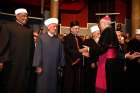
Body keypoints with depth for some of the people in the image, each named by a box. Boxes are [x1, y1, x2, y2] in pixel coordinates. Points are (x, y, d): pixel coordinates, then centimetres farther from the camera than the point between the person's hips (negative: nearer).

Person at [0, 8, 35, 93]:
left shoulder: (29, 30, 11)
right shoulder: (8, 26, -1)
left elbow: (31, 46, 10)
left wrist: (31, 61, 7)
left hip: (27, 64, 4)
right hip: (13, 63, -4)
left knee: (24, 85, 10)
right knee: (12, 86, 8)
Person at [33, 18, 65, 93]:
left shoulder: (58, 40, 8)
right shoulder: (41, 37, -4)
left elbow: (61, 53, 8)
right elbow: (38, 52, -8)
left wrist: (60, 65, 5)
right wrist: (38, 66, -12)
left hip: (54, 68, 4)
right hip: (44, 67, -3)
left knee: (53, 86, 9)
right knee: (43, 86, 3)